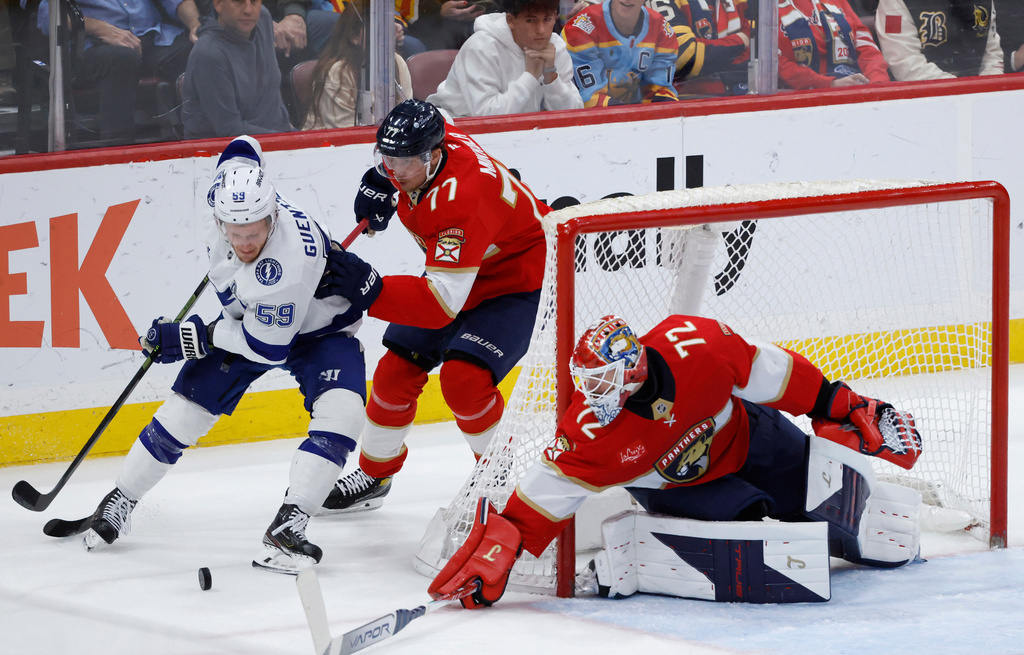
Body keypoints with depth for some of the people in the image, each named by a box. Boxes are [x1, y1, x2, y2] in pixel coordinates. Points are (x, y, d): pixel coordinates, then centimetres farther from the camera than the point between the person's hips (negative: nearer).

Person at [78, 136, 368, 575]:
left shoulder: (290, 257, -43)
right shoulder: (228, 204, -24)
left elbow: (269, 345, -33)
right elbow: (243, 149, 1)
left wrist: (195, 337, -25)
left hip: (316, 329, -5)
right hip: (249, 317, 5)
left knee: (341, 413, -29)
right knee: (188, 406, 0)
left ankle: (287, 527, -31)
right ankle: (121, 500, 17)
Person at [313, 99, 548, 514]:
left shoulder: (462, 198, -40)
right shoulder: (428, 137, -17)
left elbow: (443, 304, -43)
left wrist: (369, 289, -51)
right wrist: (381, 181, -2)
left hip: (518, 281, -8)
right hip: (453, 272, 8)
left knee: (463, 378, -26)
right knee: (397, 370, 1)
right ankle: (374, 475, 21)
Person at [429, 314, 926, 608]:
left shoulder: (695, 346, -33)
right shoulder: (593, 429, -32)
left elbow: (768, 372, -18)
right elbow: (550, 487, -21)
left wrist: (839, 406, -8)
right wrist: (502, 542, -29)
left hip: (745, 436, 2)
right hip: (677, 486, -2)